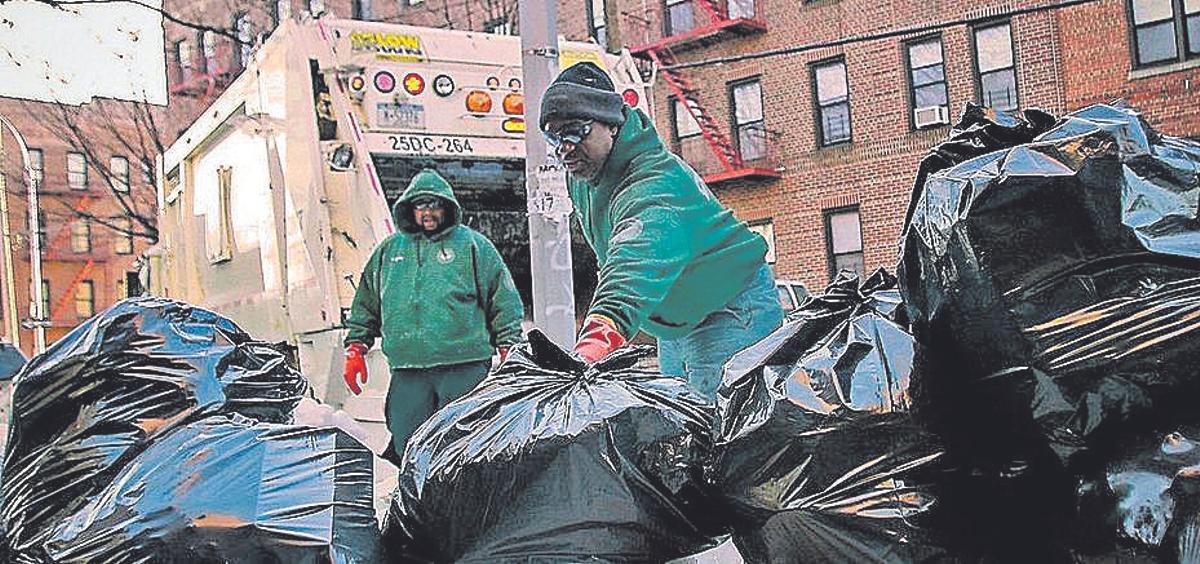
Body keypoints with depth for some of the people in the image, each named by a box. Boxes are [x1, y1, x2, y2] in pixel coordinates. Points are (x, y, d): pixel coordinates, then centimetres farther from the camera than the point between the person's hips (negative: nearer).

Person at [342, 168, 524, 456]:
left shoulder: (473, 245, 8)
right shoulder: (389, 250, 18)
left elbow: (505, 305, 7)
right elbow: (365, 306, 25)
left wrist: (508, 351, 0)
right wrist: (355, 349, 16)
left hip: (464, 369, -3)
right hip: (406, 374, 4)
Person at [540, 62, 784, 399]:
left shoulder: (656, 180, -32)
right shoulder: (580, 176, -2)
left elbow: (640, 261, -52)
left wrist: (600, 336, -68)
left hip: (730, 316, -9)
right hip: (673, 326, 9)